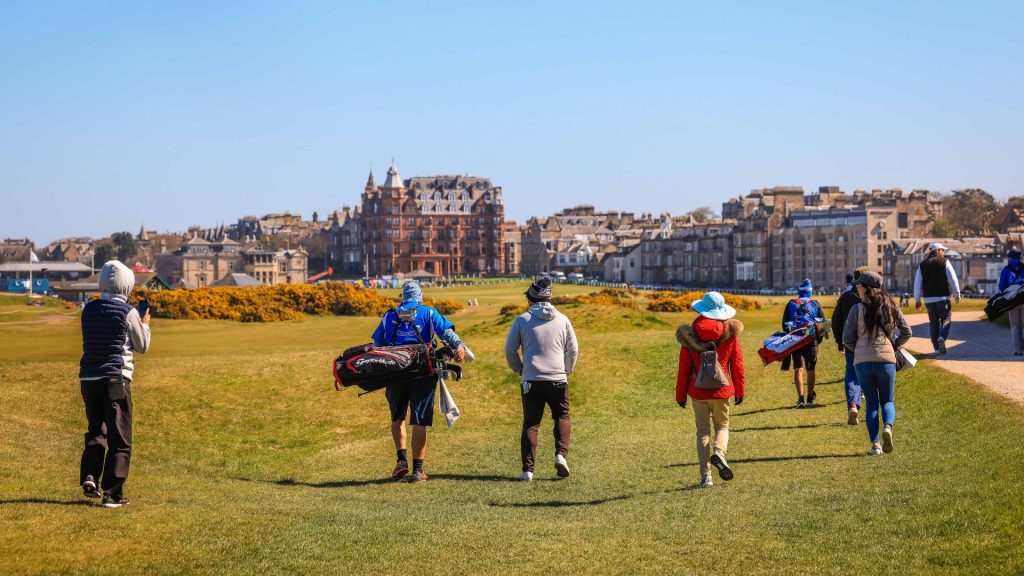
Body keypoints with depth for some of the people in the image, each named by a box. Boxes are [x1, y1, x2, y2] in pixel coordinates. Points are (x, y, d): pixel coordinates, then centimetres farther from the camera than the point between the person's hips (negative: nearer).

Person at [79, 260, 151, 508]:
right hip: (116, 378, -5)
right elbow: (142, 346, 2)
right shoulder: (128, 312, -9)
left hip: (88, 378, 5)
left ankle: (89, 476, 4)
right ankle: (112, 493, -1)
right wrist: (145, 324, 20)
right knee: (119, 439, 2)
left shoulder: (89, 309, 5)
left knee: (96, 430, 21)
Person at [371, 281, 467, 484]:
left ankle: (402, 459, 5)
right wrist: (459, 346, -23)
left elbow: (377, 344, 15)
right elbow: (446, 331, -10)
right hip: (423, 374, -2)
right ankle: (417, 469, -1)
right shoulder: (428, 313, 7)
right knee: (419, 421, 0)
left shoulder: (389, 317, 15)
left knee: (397, 418, 19)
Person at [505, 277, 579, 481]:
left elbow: (510, 349, 1)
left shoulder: (522, 320, 0)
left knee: (530, 424, 6)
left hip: (531, 381, -1)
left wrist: (519, 370, 16)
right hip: (558, 379, 1)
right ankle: (561, 454, -5)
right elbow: (573, 349, 5)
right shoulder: (562, 319, 5)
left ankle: (527, 469, 2)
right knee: (562, 418, 18)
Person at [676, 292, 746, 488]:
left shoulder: (690, 335, -5)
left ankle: (705, 476, 5)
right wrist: (740, 390, 10)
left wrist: (680, 395, 7)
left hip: (698, 391, 0)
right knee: (722, 426, 17)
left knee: (703, 431, 11)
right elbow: (737, 365, -1)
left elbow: (684, 368, -2)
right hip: (721, 391, 0)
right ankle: (719, 451, -15)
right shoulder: (730, 333, -5)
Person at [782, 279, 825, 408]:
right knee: (810, 370, 15)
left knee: (798, 369, -3)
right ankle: (810, 398, 26)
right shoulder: (816, 304, 5)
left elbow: (784, 324, 6)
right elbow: (823, 323, 4)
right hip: (812, 341, 1)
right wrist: (818, 339, 13)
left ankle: (801, 398, -17)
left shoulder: (791, 304, 6)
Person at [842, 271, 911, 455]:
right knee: (887, 401, 13)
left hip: (862, 362, -1)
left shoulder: (858, 308, -1)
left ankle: (875, 443, 0)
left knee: (871, 403, 9)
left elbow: (847, 338, -3)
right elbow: (906, 331, 5)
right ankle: (888, 427, -18)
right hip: (886, 360, 1)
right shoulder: (891, 307, 7)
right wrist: (893, 347, 15)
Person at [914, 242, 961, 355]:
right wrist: (957, 294, 4)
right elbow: (953, 279, -4)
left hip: (928, 298, 3)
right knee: (946, 319, 3)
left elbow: (917, 283, 9)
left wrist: (917, 300, 13)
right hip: (943, 297, -3)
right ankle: (942, 337, -24)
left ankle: (937, 347, 5)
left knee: (933, 322, 9)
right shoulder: (944, 262, 0)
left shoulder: (922, 265, 10)